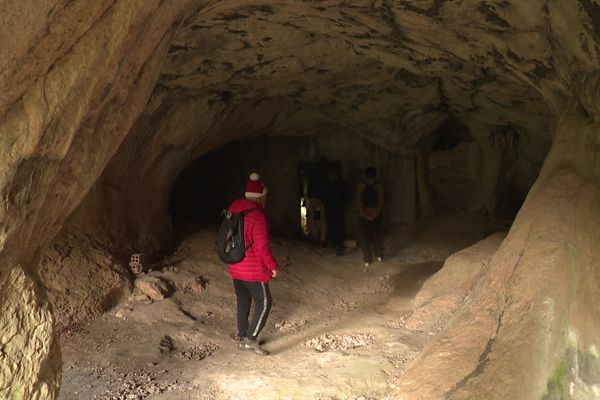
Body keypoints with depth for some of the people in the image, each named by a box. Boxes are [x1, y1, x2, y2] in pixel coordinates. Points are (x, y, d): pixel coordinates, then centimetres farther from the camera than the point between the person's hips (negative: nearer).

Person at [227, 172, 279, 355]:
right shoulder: (257, 215, -19)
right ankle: (251, 339, 0)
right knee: (264, 302, 3)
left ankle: (242, 338, 23)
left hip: (235, 268, 8)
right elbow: (262, 245, -20)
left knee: (243, 303, 16)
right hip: (253, 270, -8)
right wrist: (273, 266, -8)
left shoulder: (234, 211, 5)